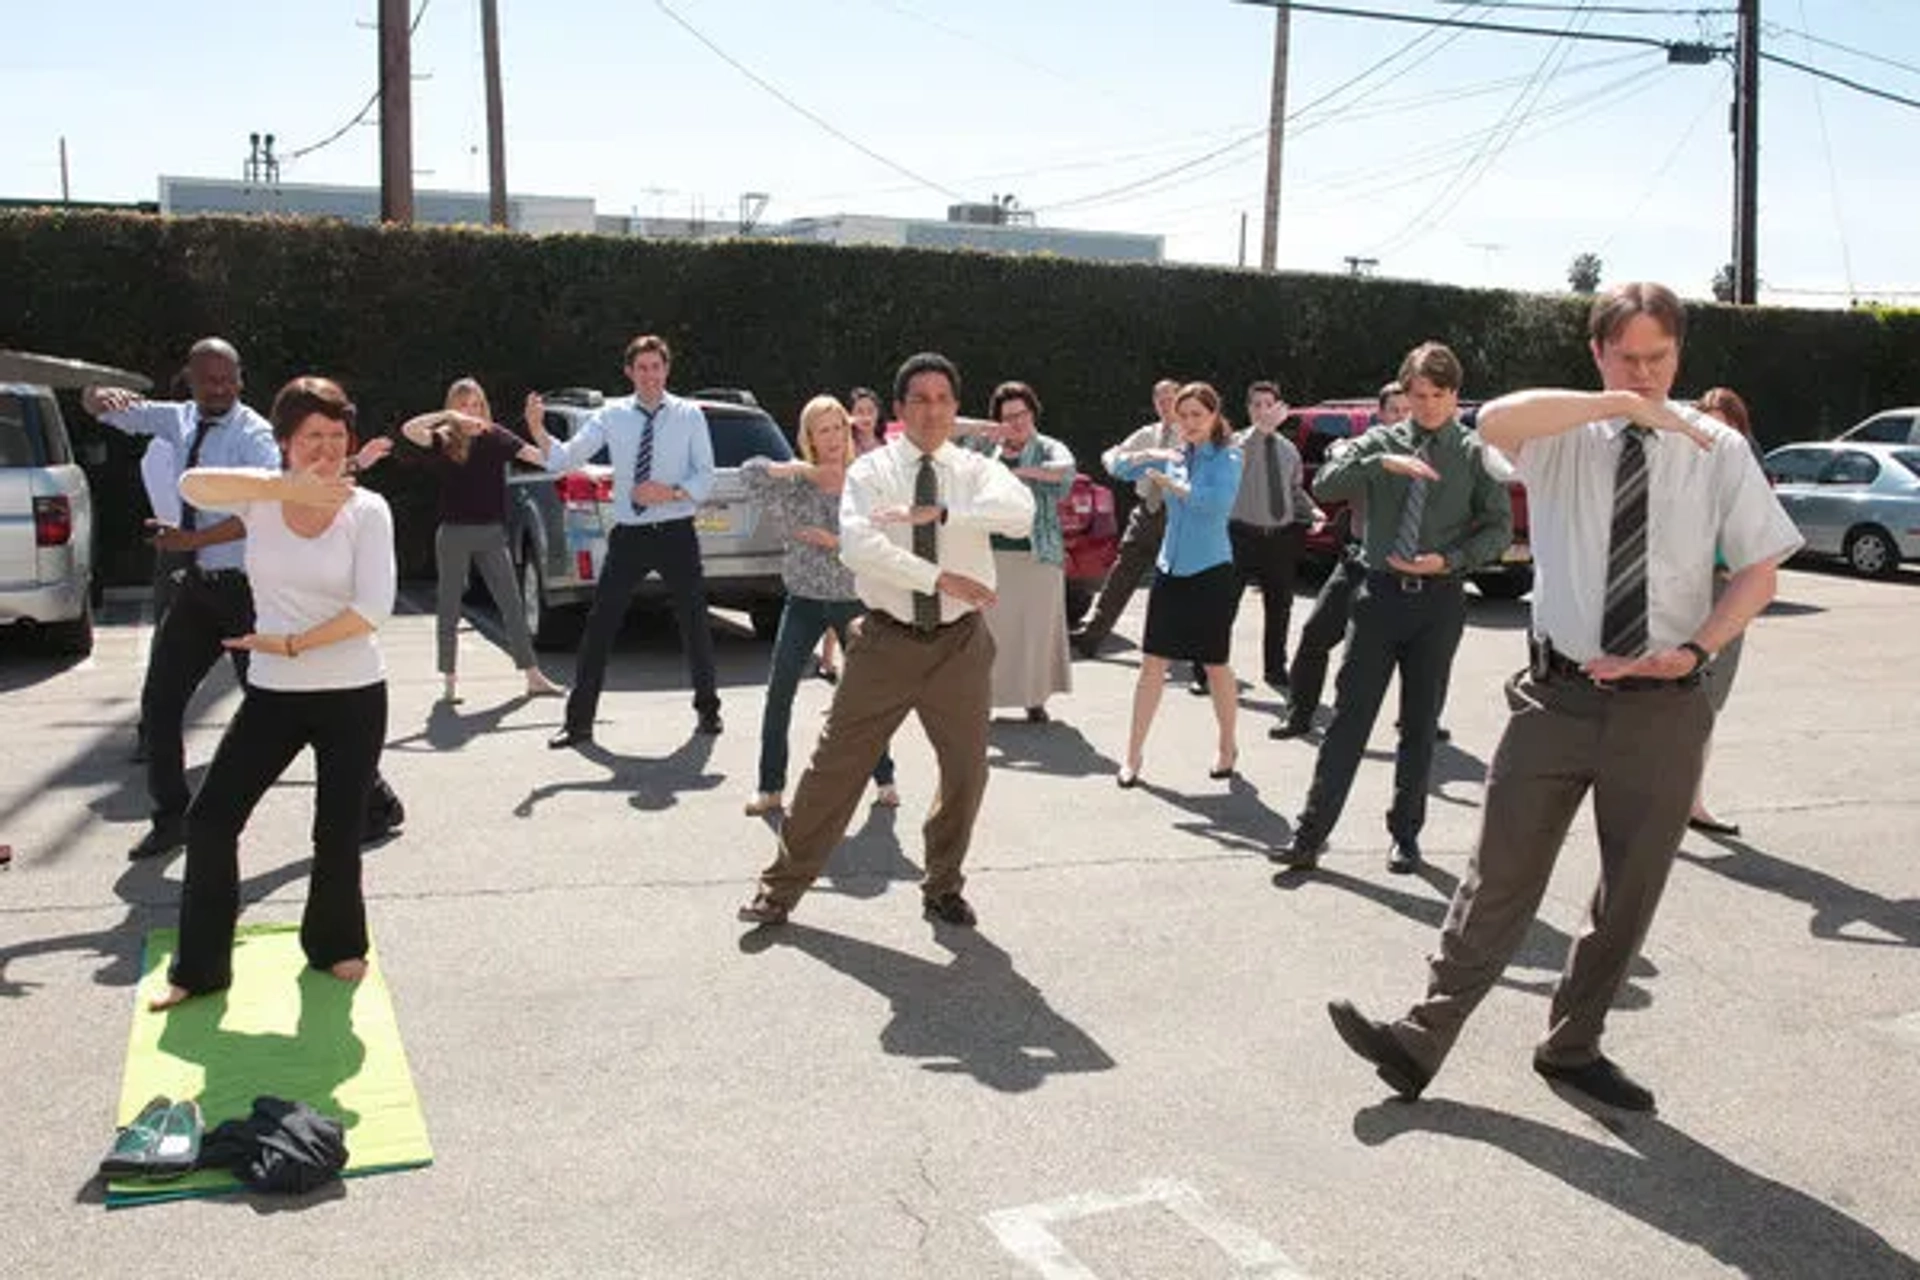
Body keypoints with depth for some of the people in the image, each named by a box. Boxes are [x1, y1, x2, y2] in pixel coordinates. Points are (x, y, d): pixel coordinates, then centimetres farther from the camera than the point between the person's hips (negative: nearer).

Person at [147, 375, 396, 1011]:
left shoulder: (367, 510, -6)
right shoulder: (261, 494, -1)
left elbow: (373, 610, -15)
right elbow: (192, 485, -24)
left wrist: (291, 643, -15)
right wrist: (289, 488, -32)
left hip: (353, 696, -2)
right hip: (273, 694, 2)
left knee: (338, 832, 5)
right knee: (211, 818, -1)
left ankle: (335, 943, 33)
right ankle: (198, 966, 15)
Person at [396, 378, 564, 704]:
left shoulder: (496, 436, 2)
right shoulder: (444, 440, -1)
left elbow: (538, 455, -5)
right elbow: (408, 429, -17)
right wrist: (447, 417, -28)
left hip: (492, 533, 1)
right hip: (454, 533, -1)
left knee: (512, 605, 3)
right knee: (449, 606, 7)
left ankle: (533, 676, 8)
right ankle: (449, 679, 17)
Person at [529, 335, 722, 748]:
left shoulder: (689, 416, 0)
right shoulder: (612, 416, 1)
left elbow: (705, 478, -2)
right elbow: (565, 459, -7)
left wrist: (671, 493, -19)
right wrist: (537, 430, -23)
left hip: (676, 533, 0)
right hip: (628, 535, 1)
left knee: (694, 623, 12)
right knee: (600, 625, -1)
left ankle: (708, 710, 31)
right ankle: (578, 722, 6)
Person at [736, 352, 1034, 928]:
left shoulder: (976, 469, 2)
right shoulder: (870, 471, -1)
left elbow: (1021, 512, -20)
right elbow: (858, 545, -19)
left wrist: (939, 513, -29)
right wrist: (939, 577, -23)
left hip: (959, 643, 2)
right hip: (886, 640, -2)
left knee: (966, 772, 10)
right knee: (837, 765, 2)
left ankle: (943, 888, 32)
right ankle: (781, 888, 14)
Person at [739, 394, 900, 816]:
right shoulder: (797, 483, 0)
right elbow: (750, 472, -16)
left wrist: (834, 541, -17)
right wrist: (802, 469, -18)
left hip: (854, 599, -1)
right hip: (805, 600, 1)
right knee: (779, 693, -5)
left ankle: (884, 779, 25)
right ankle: (771, 788, 4)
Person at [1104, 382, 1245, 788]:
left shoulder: (1227, 456, -6)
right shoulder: (1172, 457, 8)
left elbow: (1219, 500, -24)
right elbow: (1115, 465, 8)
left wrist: (1170, 483, -18)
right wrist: (1148, 455, -10)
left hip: (1210, 572, -4)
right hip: (1170, 569, 4)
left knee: (1215, 665, 6)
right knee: (1152, 664, 2)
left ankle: (1227, 747, 25)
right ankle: (1133, 756, 7)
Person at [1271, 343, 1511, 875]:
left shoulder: (1474, 453, 2)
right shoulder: (1383, 442, 4)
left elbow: (1500, 527, 2)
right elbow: (1324, 484, -10)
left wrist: (1451, 560, -12)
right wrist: (1381, 463, -24)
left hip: (1439, 598, 0)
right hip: (1382, 592, 0)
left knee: (1420, 722, 10)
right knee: (1349, 716, 0)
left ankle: (1406, 832, 23)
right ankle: (1310, 834, 3)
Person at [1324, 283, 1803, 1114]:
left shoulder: (1717, 450, 3)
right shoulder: (1564, 440, -1)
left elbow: (1759, 569, 4)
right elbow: (1495, 421, -24)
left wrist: (1698, 647, -12)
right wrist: (1624, 403, -28)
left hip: (1662, 708, 2)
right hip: (1559, 696, -1)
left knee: (1630, 892, 12)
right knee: (1500, 877, 2)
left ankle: (1572, 1049, 31)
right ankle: (1420, 1043, 8)